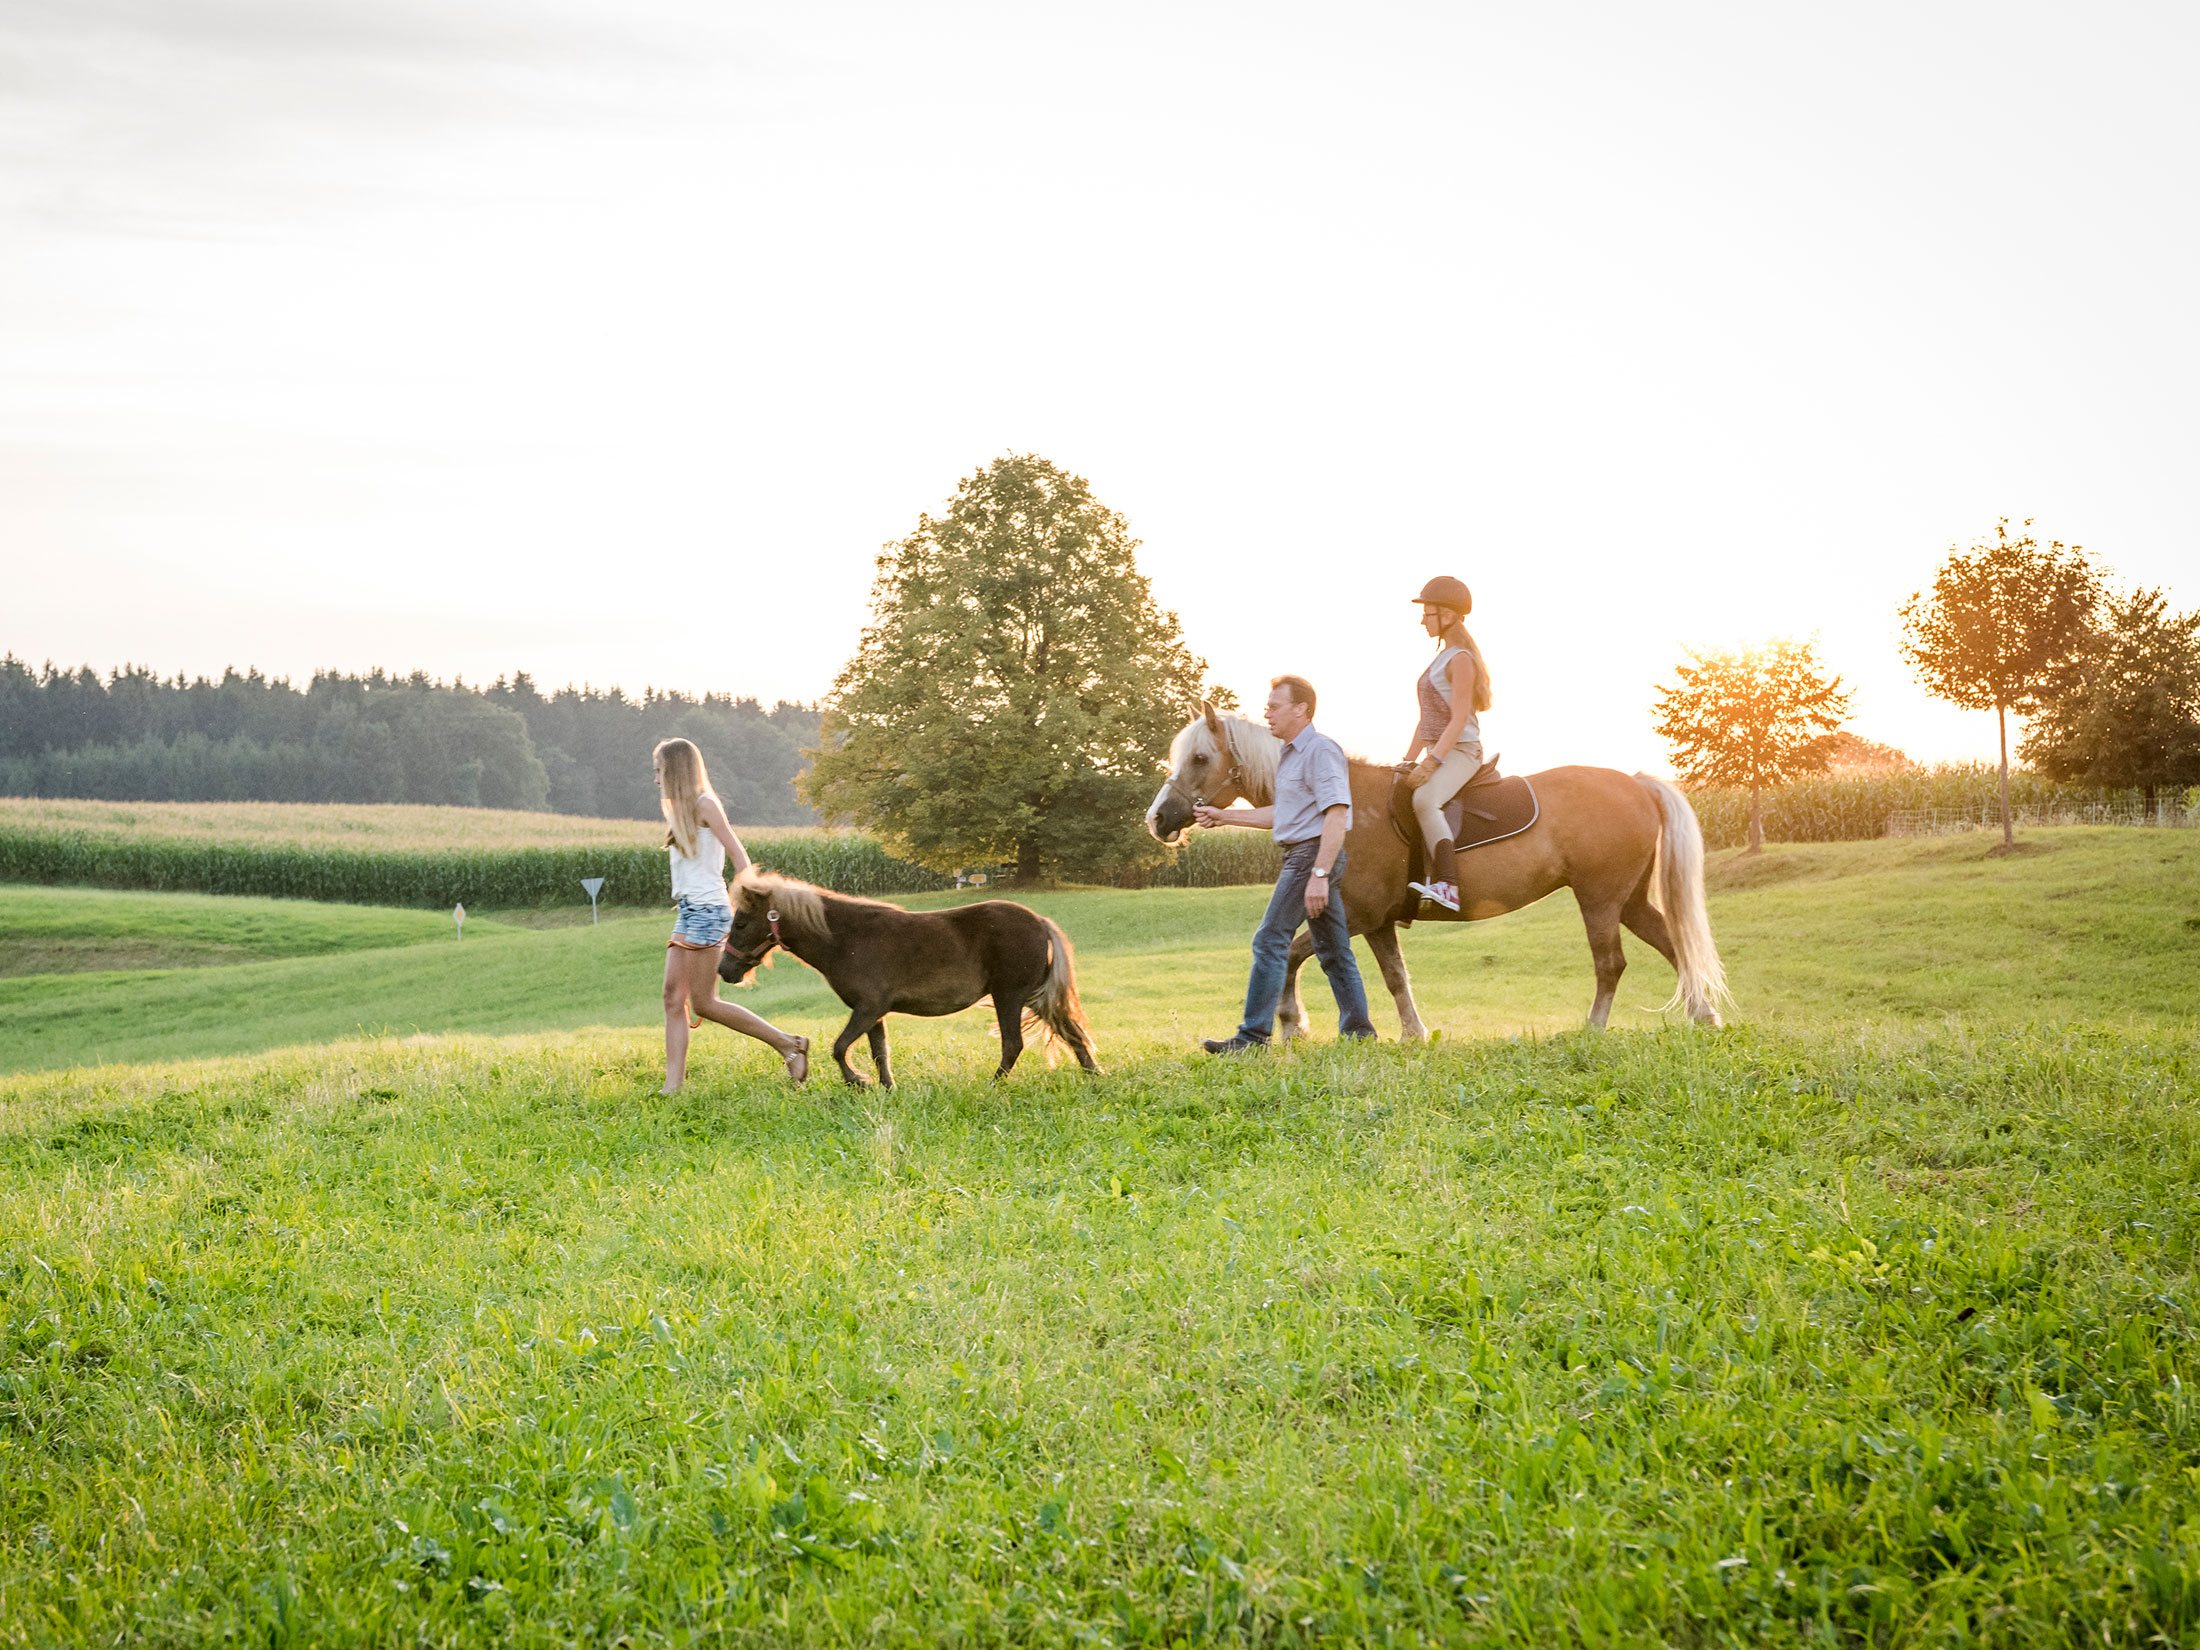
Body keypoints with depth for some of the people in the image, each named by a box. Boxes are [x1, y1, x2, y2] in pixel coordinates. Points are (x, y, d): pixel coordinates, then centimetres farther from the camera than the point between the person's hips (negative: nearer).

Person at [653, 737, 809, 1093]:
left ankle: (787, 1044, -2)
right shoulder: (681, 809, 19)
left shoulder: (704, 805, -7)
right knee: (673, 997, 0)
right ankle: (673, 1084, -4)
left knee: (703, 1003, -9)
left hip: (708, 910, -9)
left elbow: (740, 857, -13)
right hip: (688, 913, 9)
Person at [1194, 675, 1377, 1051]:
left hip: (1313, 854, -10)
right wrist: (1224, 816, 22)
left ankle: (1253, 1036, -11)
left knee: (1270, 941, -11)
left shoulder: (1321, 750, -14)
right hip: (1302, 855, 10)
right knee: (1333, 949, 11)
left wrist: (1319, 875, -28)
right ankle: (1358, 1031, 15)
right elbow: (1283, 815, 26)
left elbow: (1337, 815, -22)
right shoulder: (1291, 754, 18)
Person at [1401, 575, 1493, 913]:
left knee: (1424, 800, -34)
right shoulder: (1442, 658, 19)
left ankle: (1447, 886, -42)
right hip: (1437, 754, 11)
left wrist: (1432, 761, -24)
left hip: (1460, 751, -11)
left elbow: (1459, 719, -19)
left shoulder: (1460, 659, -11)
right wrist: (1408, 761, 18)